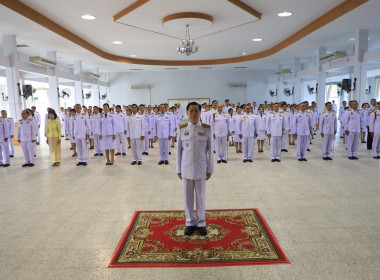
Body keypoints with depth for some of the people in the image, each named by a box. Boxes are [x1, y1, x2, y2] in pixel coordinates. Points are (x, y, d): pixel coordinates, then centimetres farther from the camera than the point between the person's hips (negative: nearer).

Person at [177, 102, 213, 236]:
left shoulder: (206, 129, -4)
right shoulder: (182, 129, -2)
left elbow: (210, 150, 0)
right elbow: (179, 150, 3)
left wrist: (210, 169, 0)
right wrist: (178, 169, 3)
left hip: (201, 169, -1)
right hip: (186, 169, 1)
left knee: (201, 196, 11)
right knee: (188, 197, 11)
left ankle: (201, 223, 27)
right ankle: (190, 222, 28)